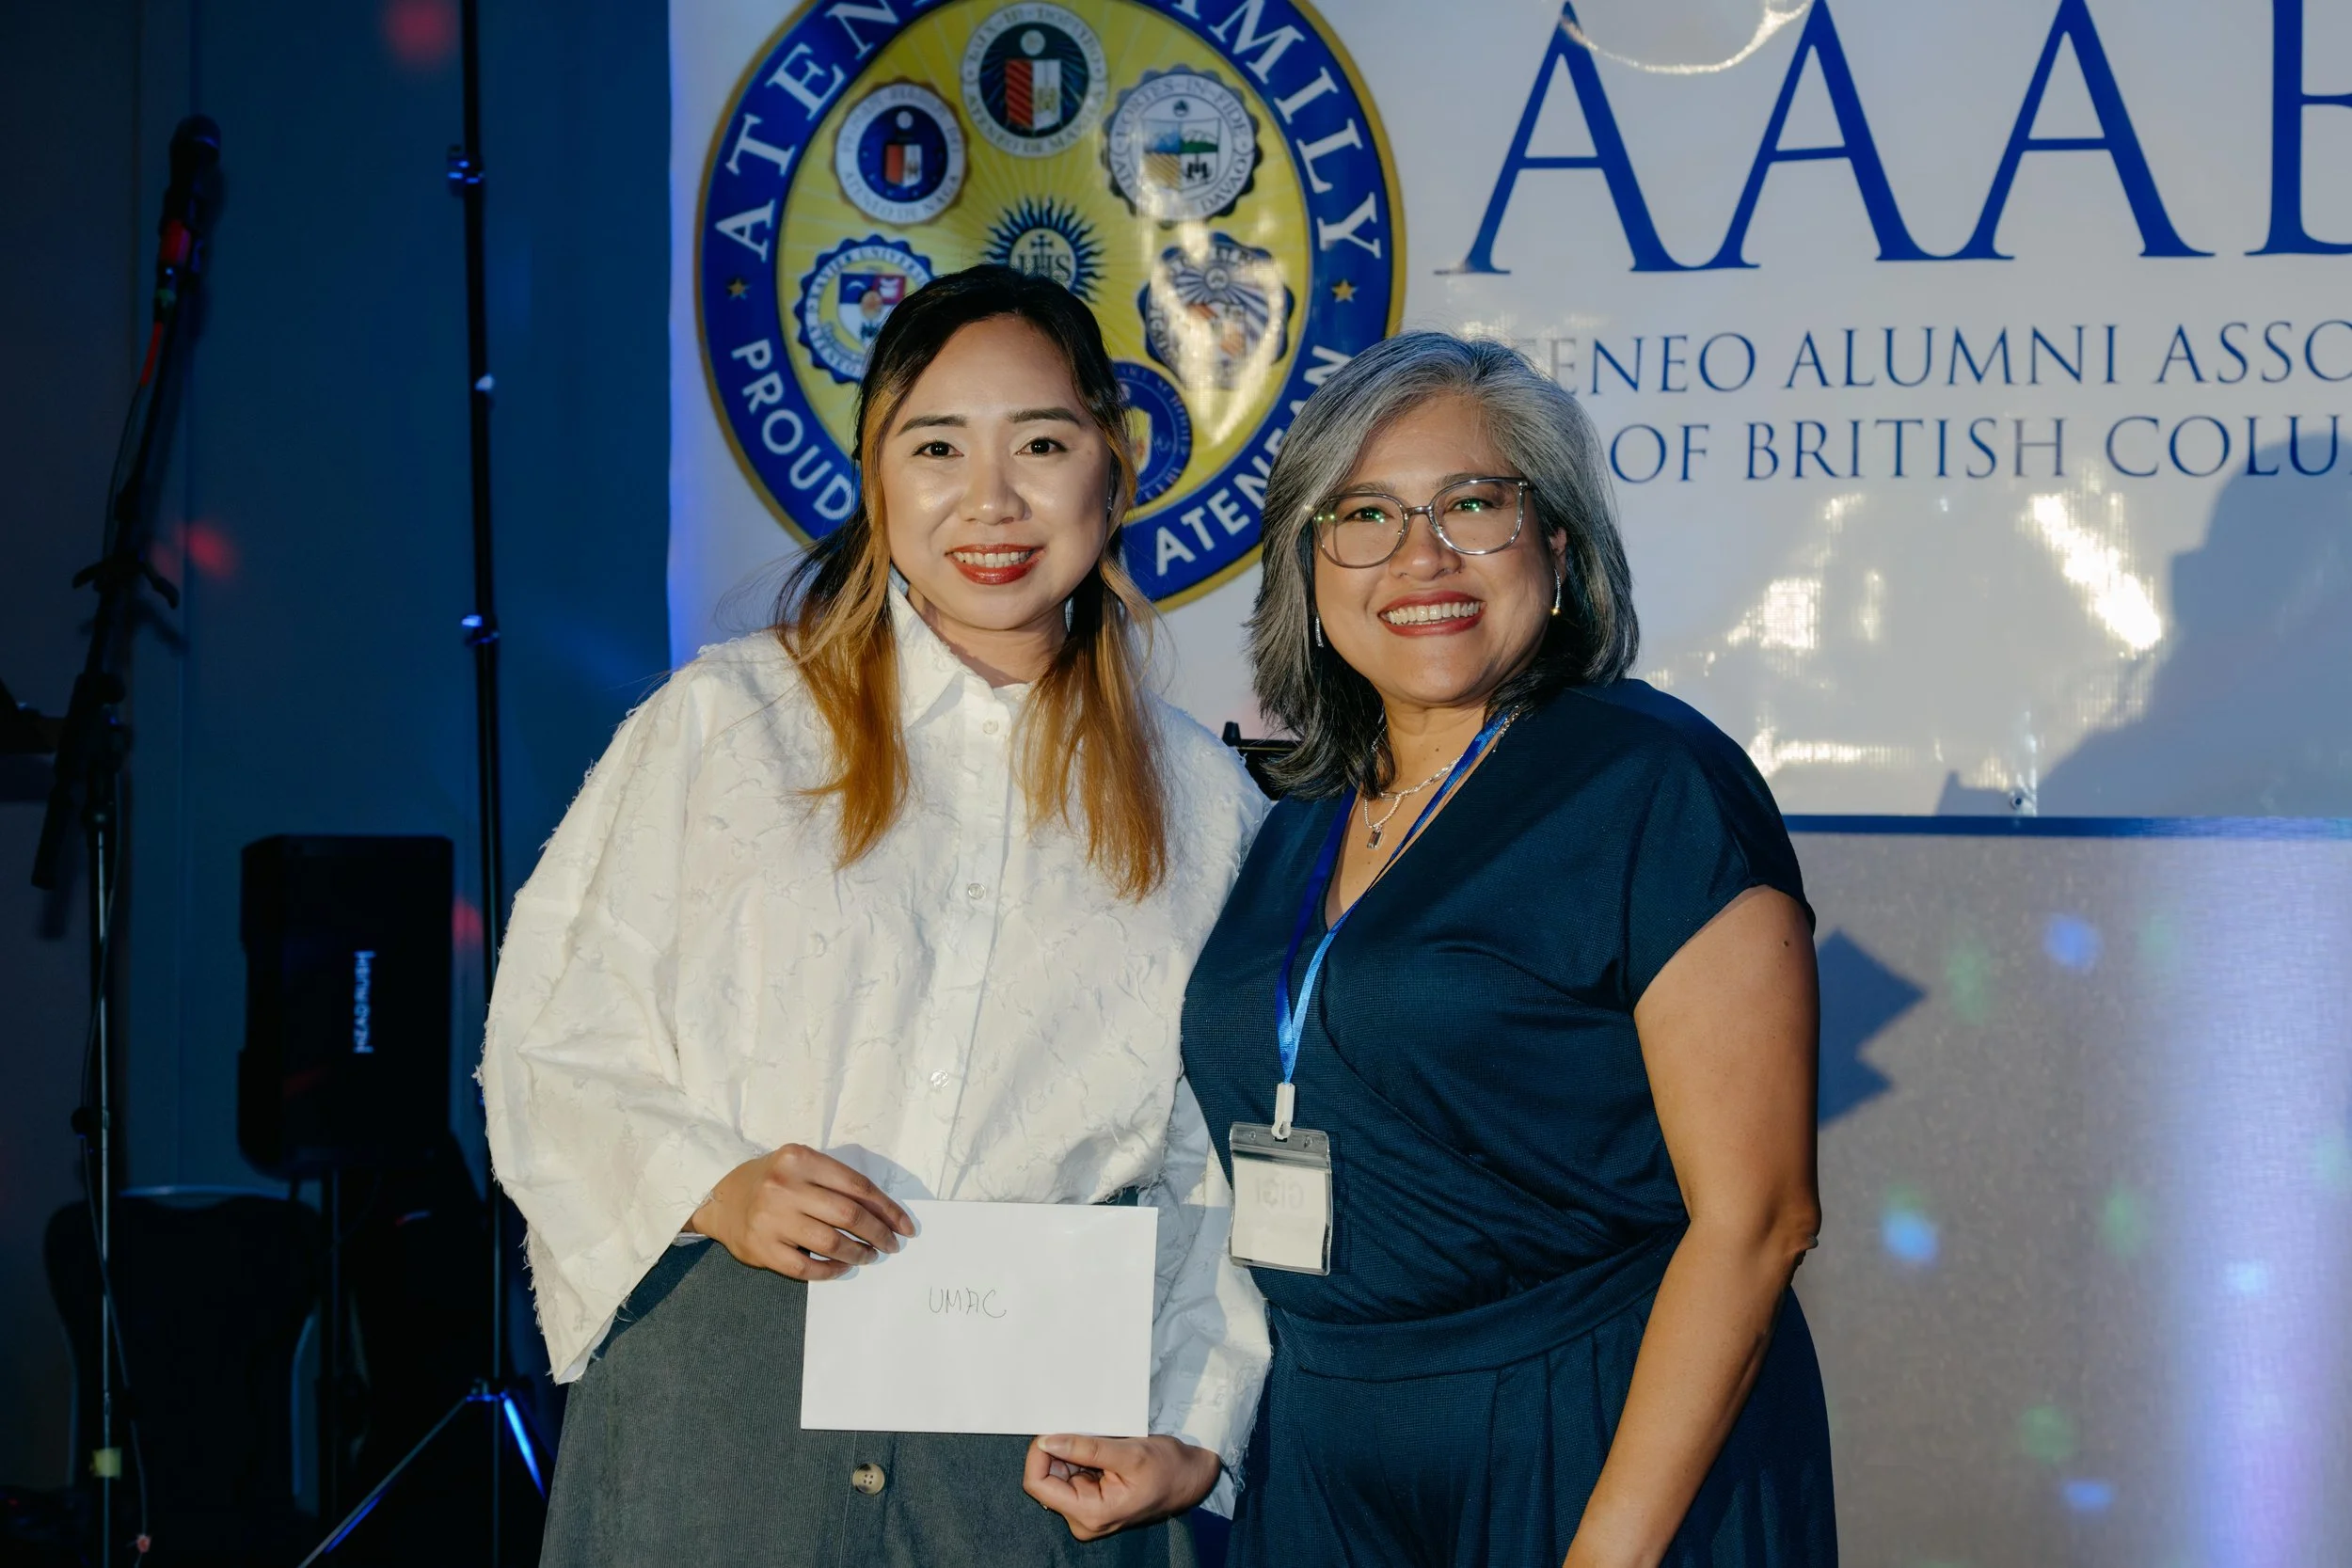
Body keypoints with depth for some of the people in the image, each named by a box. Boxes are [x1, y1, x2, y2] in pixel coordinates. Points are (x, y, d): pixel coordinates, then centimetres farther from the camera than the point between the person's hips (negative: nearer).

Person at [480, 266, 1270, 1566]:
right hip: (723, 1402, -1)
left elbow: (1216, 1176, 13)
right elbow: (551, 1049, 4)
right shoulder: (722, 723, 5)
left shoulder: (1201, 804, 11)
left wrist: (1191, 1436, 0)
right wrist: (710, 1187, -14)